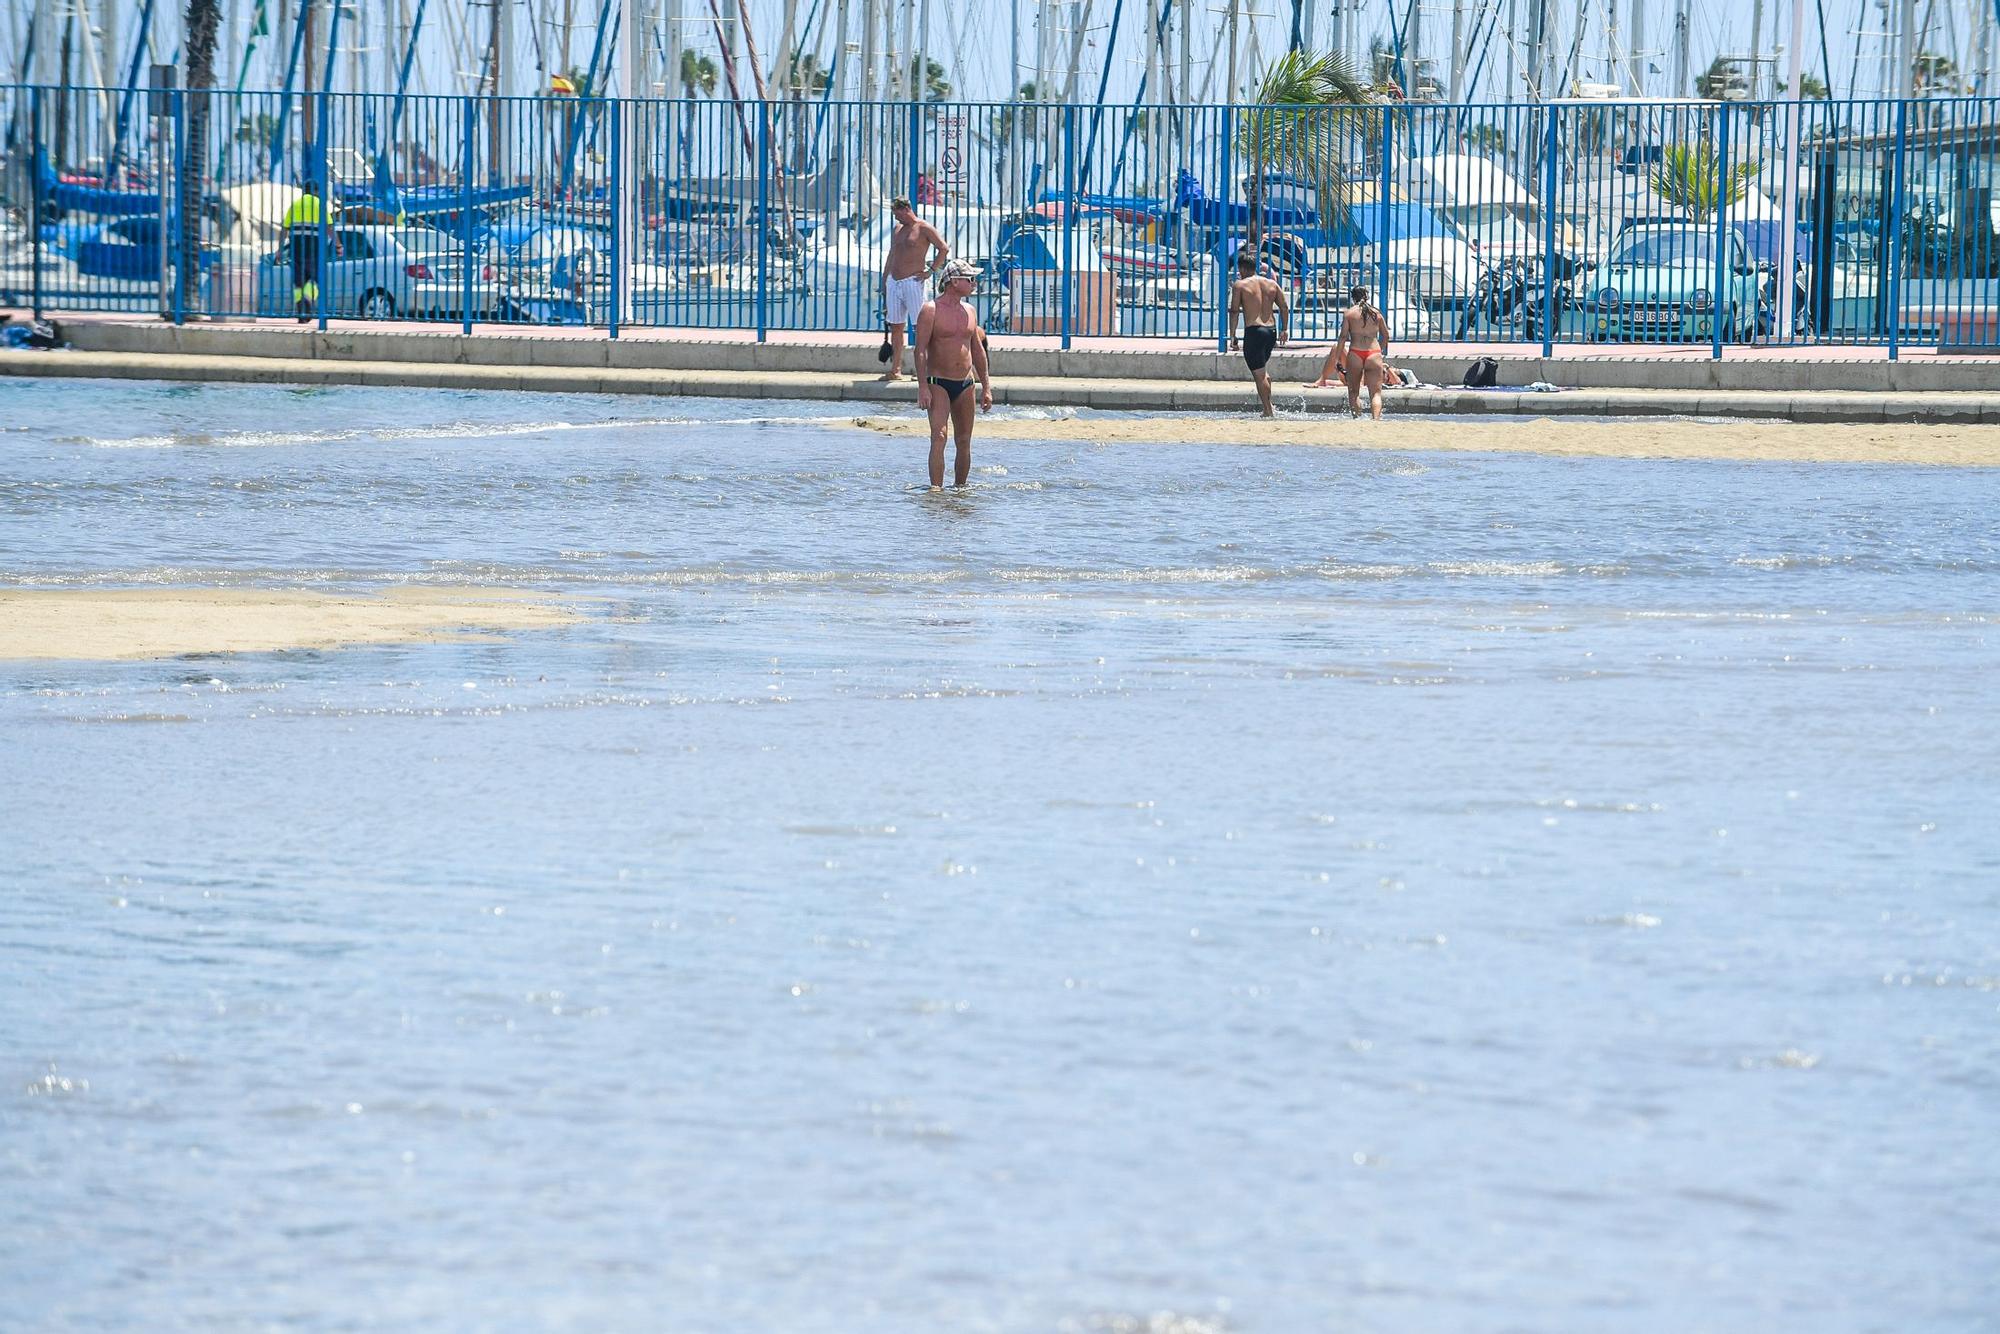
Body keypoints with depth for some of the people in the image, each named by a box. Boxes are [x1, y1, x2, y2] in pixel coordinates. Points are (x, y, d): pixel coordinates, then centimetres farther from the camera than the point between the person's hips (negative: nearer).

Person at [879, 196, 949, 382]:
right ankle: (896, 370, 9)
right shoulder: (897, 229, 16)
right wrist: (884, 283, 19)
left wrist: (931, 271, -10)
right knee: (895, 326, 7)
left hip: (912, 282, -7)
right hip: (893, 282, 7)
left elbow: (944, 249, -8)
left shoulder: (924, 229, -5)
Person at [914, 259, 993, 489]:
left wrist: (986, 388, 16)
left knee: (964, 442, 7)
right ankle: (936, 488, -20)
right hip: (938, 383, -6)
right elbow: (921, 350, -11)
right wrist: (922, 387, -19)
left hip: (965, 384, 6)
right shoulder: (931, 310, -7)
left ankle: (959, 486, 17)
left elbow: (978, 351, 18)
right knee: (939, 437, -17)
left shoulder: (969, 311, 12)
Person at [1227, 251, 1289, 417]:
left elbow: (1234, 311, -8)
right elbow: (1284, 307, 9)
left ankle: (1268, 411, -4)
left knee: (1259, 374, -2)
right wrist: (1283, 330, 14)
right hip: (1271, 331, 6)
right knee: (1262, 370, 23)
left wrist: (1232, 335, -5)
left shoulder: (1240, 285, -3)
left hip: (1253, 331, -6)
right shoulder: (1271, 284, 11)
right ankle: (1268, 405, 20)